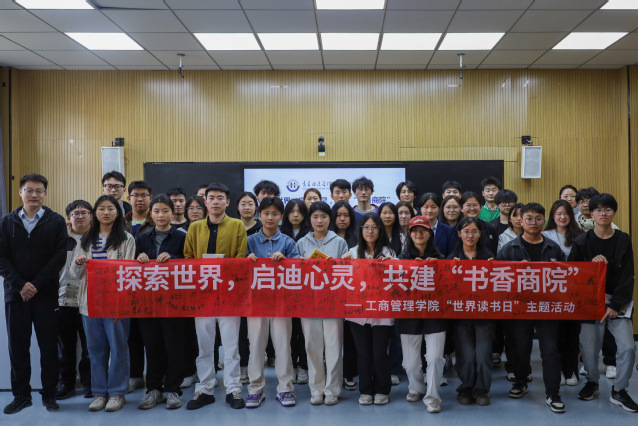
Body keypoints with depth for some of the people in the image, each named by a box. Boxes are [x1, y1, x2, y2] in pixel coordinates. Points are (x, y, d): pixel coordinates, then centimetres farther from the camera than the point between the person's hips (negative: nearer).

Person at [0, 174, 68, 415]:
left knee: (49, 346, 4)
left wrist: (36, 284, -12)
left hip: (46, 294, -2)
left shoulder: (56, 222, 1)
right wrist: (20, 285, -10)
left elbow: (59, 257, -5)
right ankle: (21, 395, 20)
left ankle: (49, 395, 16)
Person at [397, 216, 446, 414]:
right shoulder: (403, 257, 5)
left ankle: (432, 396, 9)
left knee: (435, 357, -6)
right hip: (409, 313, 0)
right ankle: (415, 388, 33)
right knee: (411, 360, 7)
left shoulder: (438, 257, 5)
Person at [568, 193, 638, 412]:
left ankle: (619, 390, 13)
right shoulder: (582, 242, 1)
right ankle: (592, 382, 28)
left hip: (618, 301, 1)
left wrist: (616, 305, -10)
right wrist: (592, 263, -19)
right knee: (589, 347, 0)